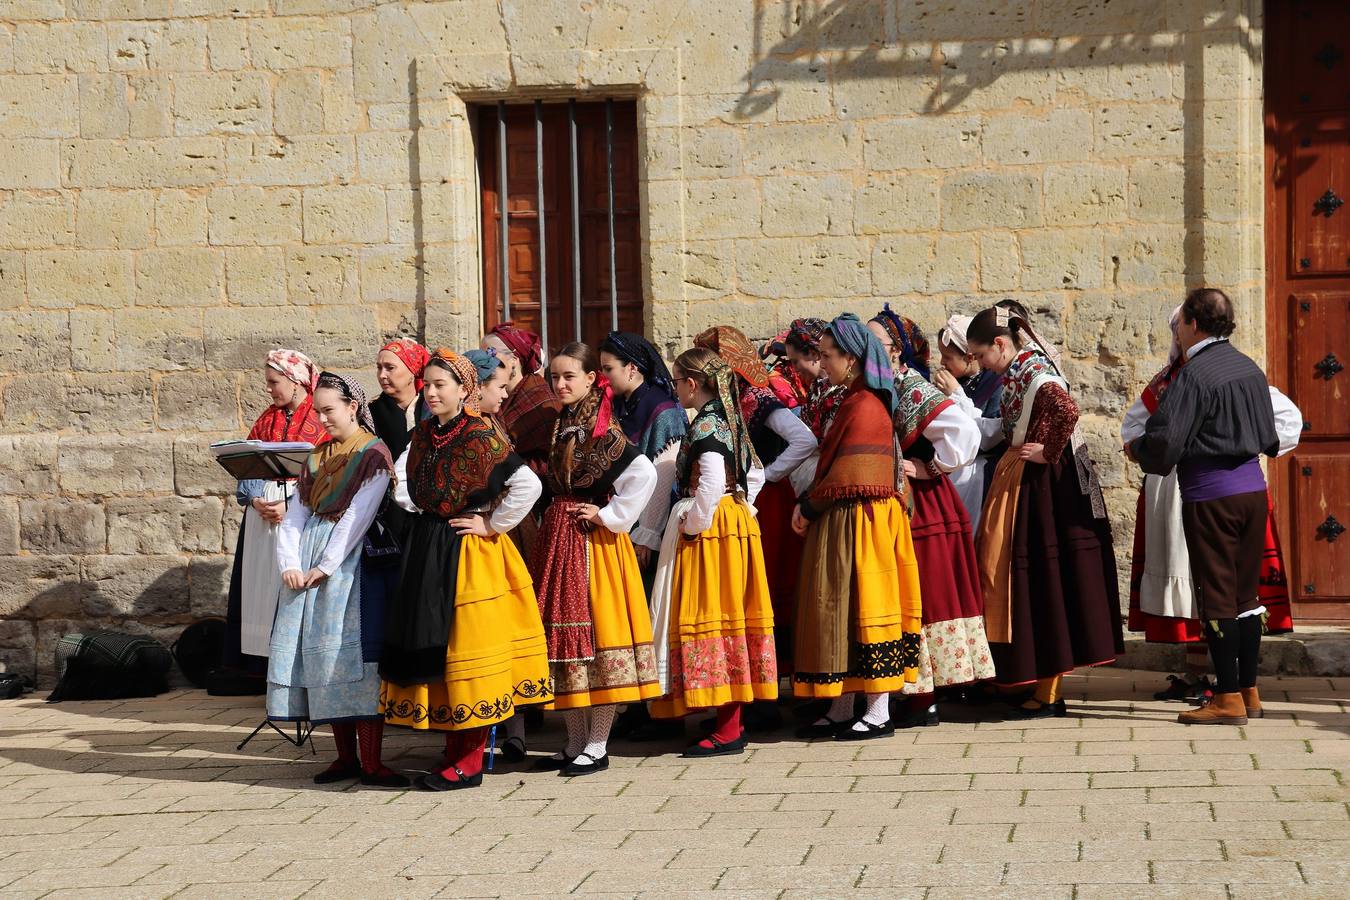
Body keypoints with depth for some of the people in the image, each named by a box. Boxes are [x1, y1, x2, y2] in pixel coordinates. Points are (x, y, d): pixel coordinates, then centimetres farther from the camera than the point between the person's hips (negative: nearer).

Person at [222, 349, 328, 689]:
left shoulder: (321, 418, -3)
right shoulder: (267, 419, 17)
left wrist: (289, 505, -16)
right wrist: (256, 501, -5)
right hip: (261, 517, 6)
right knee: (262, 589, 3)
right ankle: (262, 671, 6)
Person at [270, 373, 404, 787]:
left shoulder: (374, 454, -4)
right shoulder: (317, 457, 17)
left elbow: (358, 516, -12)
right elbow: (295, 514, 10)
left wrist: (326, 566, -15)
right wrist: (289, 563, -5)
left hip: (351, 560, -6)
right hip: (308, 564, 7)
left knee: (354, 653, -12)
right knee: (319, 654, 3)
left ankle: (370, 761, -11)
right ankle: (345, 756, 8)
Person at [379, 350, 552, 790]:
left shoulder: (481, 436, -14)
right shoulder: (423, 434, 6)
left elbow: (528, 485, -20)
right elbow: (404, 479, 23)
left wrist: (492, 525, -14)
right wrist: (418, 510, 7)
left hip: (469, 555, -7)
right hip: (428, 548, 7)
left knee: (465, 646, -3)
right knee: (431, 646, 9)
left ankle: (468, 763, 3)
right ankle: (455, 751, 19)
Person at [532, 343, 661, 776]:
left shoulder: (603, 428, -12)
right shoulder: (559, 427, 11)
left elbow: (644, 473, -24)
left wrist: (611, 516, -18)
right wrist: (550, 521, 11)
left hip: (594, 541, -8)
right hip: (557, 540, 8)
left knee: (596, 626, -3)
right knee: (564, 632, 10)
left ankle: (597, 746, 3)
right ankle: (576, 743, 18)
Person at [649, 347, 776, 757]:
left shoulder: (705, 424, -15)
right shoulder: (729, 419, 13)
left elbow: (711, 482, -27)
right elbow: (754, 473, 22)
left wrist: (695, 523, -15)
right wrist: (737, 507, 16)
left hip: (709, 531, -10)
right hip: (736, 523, 10)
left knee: (711, 616, -6)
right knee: (728, 615, 12)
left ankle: (727, 731, -5)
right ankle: (731, 718, 17)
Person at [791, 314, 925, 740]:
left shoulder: (863, 406, -15)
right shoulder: (854, 402, 15)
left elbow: (845, 475, -18)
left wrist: (810, 505, -7)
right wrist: (811, 503, 5)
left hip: (860, 523, -10)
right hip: (842, 523, 10)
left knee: (863, 606, -5)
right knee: (843, 608, 10)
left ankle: (879, 712, 0)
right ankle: (841, 709, 15)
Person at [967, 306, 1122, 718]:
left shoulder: (1031, 371, -15)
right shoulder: (1017, 372, 13)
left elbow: (1067, 411, -31)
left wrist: (1048, 453, -21)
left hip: (1044, 486, -9)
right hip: (1024, 485, 9)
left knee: (1043, 579, -4)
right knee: (1034, 581, 12)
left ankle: (1047, 695, 3)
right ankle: (1045, 690, 18)